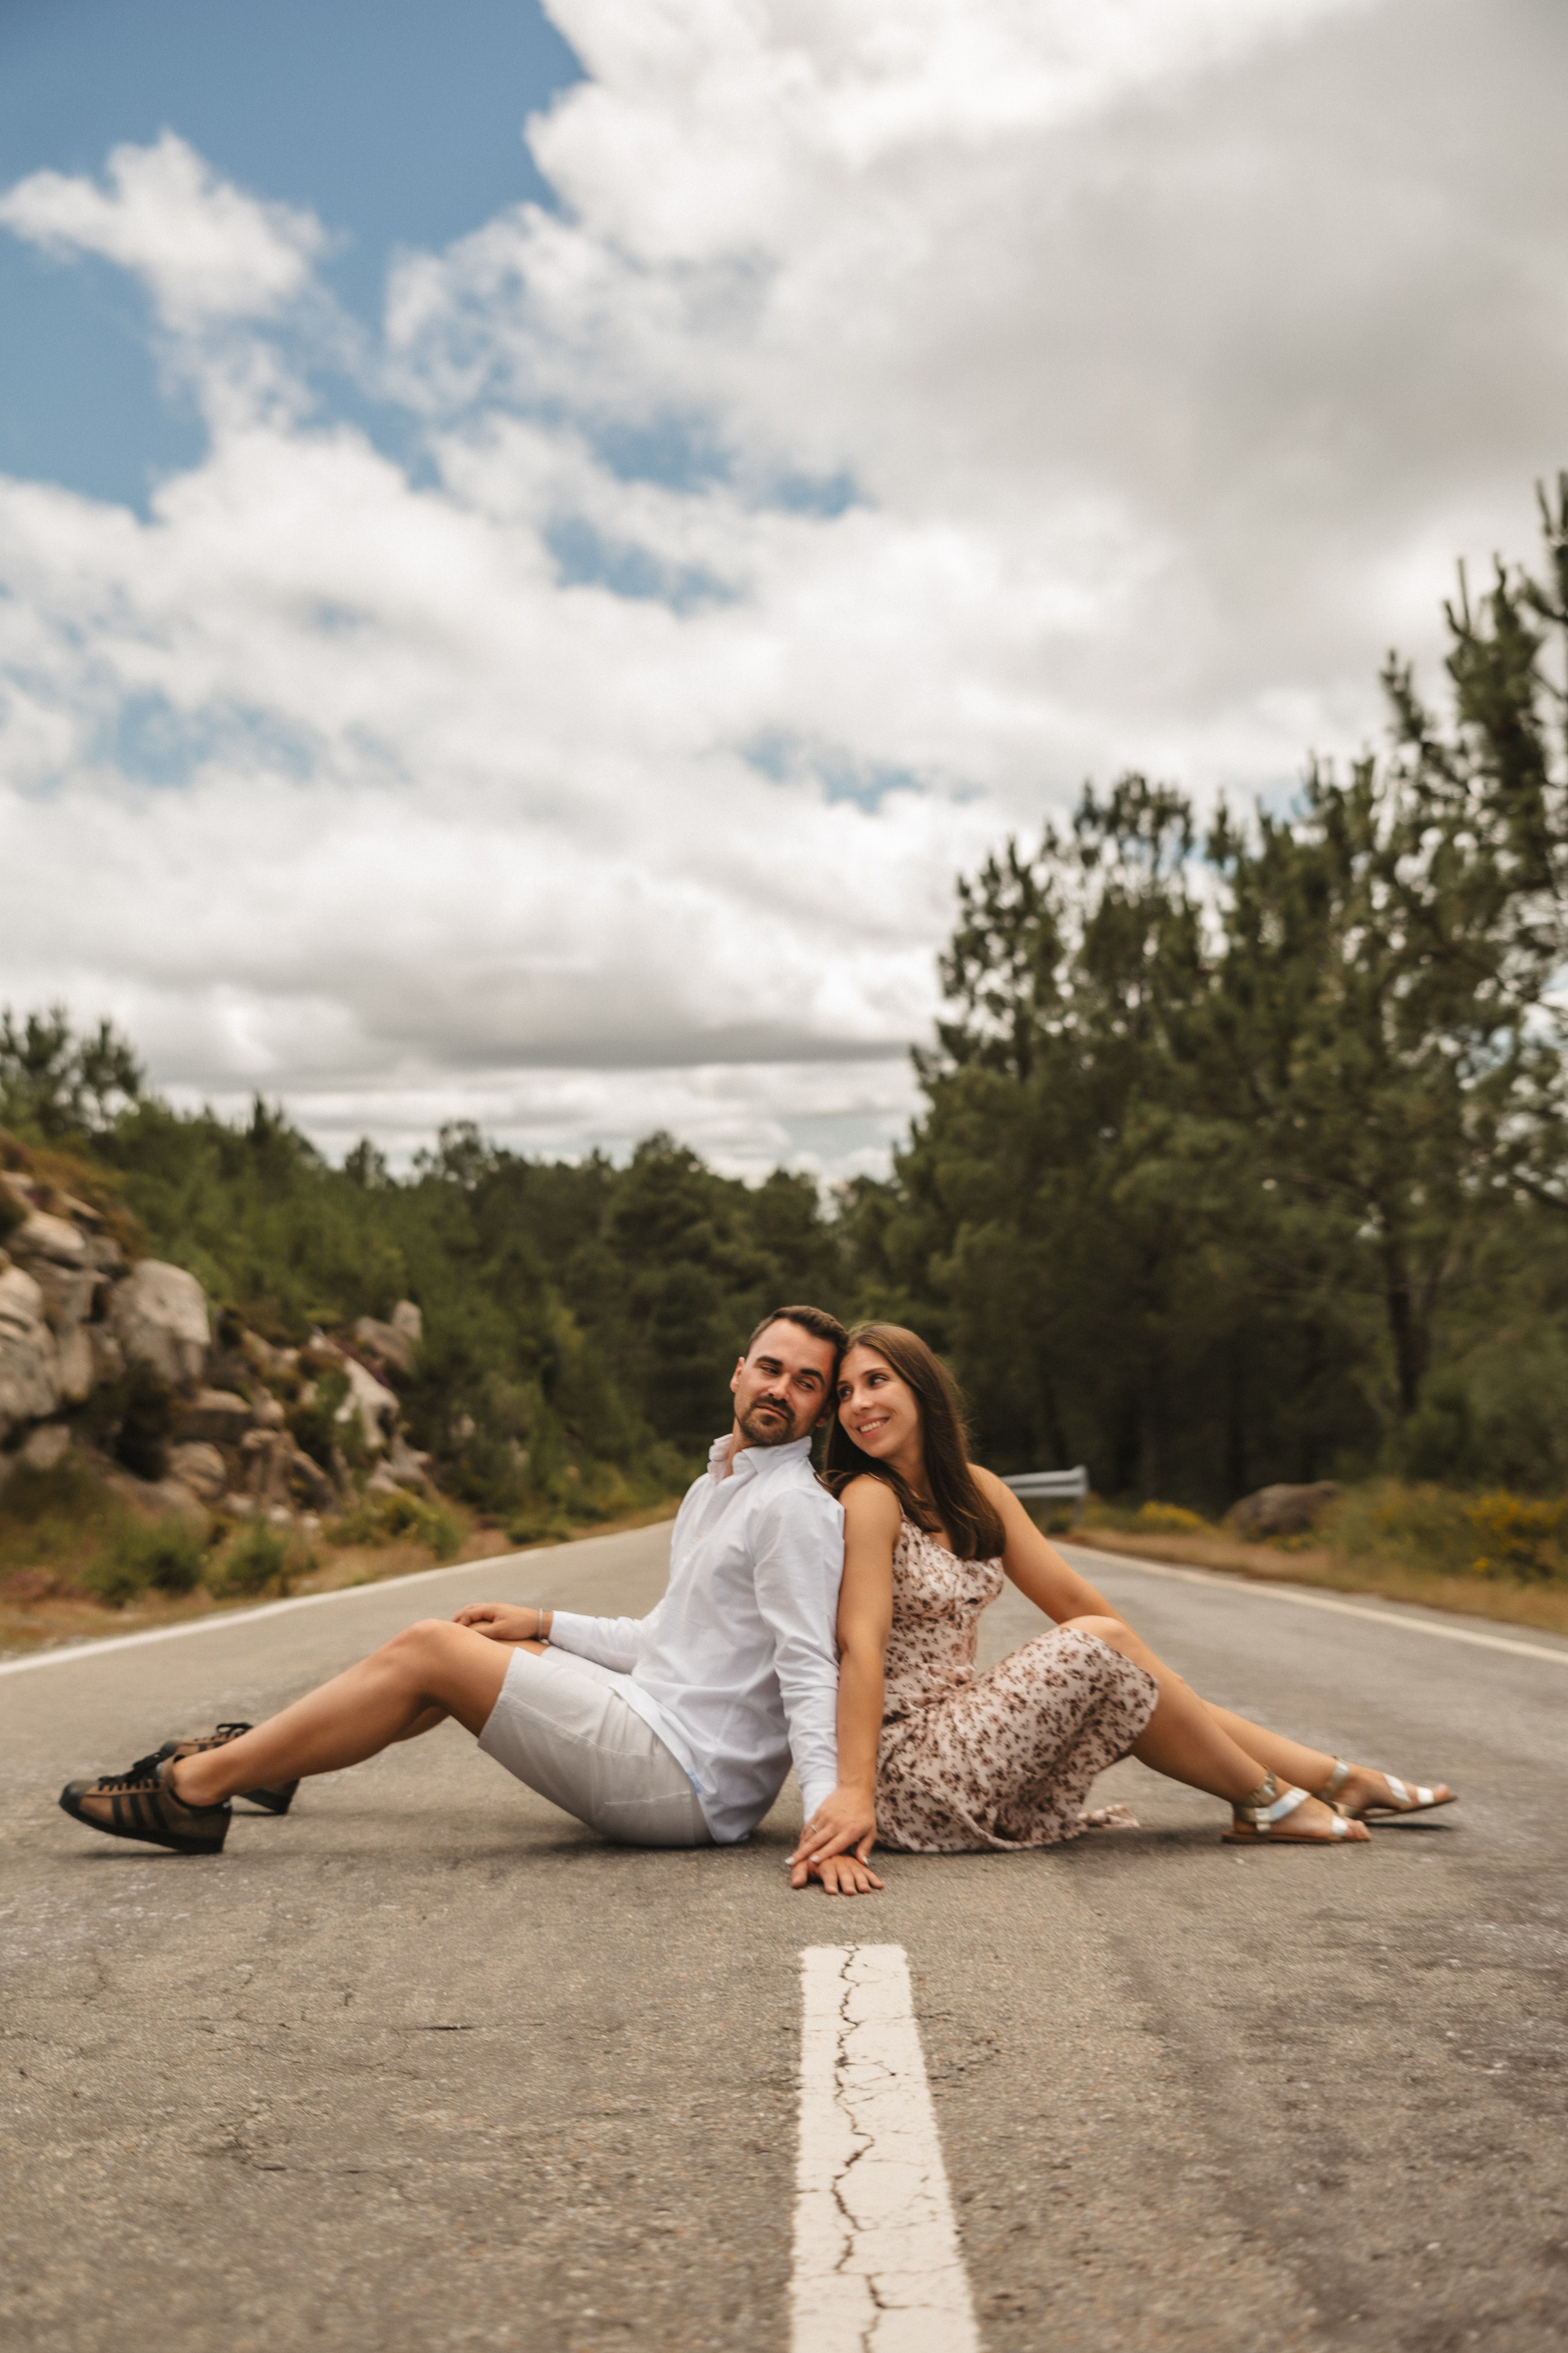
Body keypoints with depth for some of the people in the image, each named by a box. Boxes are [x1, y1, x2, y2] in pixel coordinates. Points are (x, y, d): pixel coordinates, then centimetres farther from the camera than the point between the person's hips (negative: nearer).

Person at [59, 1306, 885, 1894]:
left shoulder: (794, 1510, -12)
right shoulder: (715, 1487, 19)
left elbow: (809, 1671, -20)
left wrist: (828, 1799, -32)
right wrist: (545, 1625, 20)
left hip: (687, 1782, -9)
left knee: (428, 1650, -9)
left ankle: (193, 1789, -2)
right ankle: (262, 1755, 23)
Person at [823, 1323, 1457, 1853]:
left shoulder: (975, 1490, 9)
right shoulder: (869, 1501, -14)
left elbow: (1070, 1595, 12)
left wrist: (1164, 1688, 9)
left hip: (960, 1722, 8)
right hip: (906, 1764, -8)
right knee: (1096, 1642, -16)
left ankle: (1345, 1782, 16)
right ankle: (1267, 1803, -2)